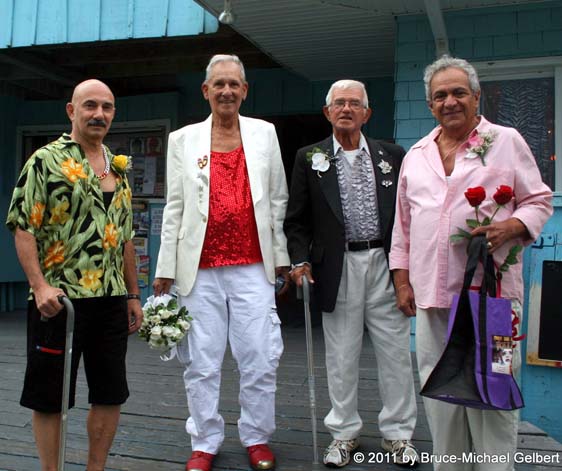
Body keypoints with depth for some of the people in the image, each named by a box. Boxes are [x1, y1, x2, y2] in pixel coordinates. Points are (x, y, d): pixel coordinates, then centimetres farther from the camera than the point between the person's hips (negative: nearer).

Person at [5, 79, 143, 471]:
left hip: (112, 300, 6)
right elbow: (23, 227, -9)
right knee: (50, 396, 6)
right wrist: (40, 287, -19)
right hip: (59, 300, -5)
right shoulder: (46, 160, -4)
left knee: (111, 393, 11)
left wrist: (133, 295, 14)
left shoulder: (118, 168, 14)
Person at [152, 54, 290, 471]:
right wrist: (166, 268, 4)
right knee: (202, 363, 8)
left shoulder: (265, 134, 10)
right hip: (200, 268, 0)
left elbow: (278, 200, 9)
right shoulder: (184, 139, 9)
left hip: (253, 266, 0)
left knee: (261, 358, 4)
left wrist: (282, 257, 6)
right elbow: (174, 208, 7)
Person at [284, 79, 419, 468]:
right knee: (341, 357, 9)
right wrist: (300, 260, -7)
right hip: (338, 268, -1)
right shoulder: (309, 158, 4)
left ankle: (398, 433, 24)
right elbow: (297, 219, 4)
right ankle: (344, 433, 25)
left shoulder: (392, 155, 7)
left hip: (386, 264, 1)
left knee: (396, 353, 8)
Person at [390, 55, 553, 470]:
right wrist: (402, 281, 12)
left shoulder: (507, 142, 5)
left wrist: (510, 227, -15)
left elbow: (539, 201, 6)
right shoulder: (416, 155, 14)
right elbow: (403, 224, 17)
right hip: (431, 296, 4)